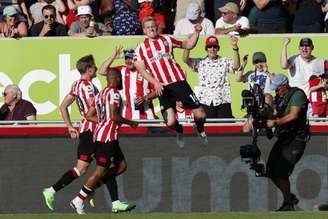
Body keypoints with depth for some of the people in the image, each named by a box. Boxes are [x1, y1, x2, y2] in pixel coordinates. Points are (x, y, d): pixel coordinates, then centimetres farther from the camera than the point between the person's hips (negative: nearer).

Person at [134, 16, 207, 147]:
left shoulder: (166, 40, 13)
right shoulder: (141, 48, 8)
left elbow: (188, 45, 23)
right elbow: (142, 70, 0)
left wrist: (196, 32, 6)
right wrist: (155, 83, -15)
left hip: (178, 82, 1)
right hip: (162, 87, -1)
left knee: (200, 115, -6)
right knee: (170, 122, -13)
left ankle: (200, 130, 29)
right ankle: (179, 131, 23)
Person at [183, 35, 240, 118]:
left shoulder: (225, 62, 8)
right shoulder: (200, 63, 9)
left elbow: (236, 66, -9)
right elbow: (186, 59, -2)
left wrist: (235, 47, -22)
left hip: (223, 102, 0)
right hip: (205, 103, 0)